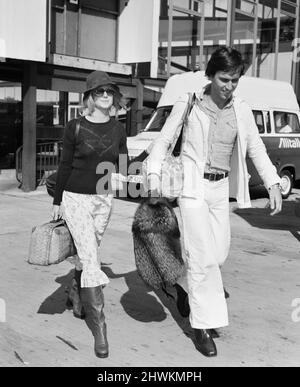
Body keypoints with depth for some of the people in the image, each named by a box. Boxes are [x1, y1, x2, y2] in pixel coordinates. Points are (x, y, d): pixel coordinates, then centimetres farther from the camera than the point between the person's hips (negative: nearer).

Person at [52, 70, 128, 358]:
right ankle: (98, 325, -9)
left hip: (104, 199, 4)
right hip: (76, 198, -4)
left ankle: (78, 297, 43)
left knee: (87, 254, 16)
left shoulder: (117, 129, 3)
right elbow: (65, 166, -2)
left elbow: (124, 168, 7)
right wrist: (57, 202, 2)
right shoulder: (75, 127, -7)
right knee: (90, 258, -13)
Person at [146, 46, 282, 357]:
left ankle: (184, 284, 40)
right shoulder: (189, 104, -5)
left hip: (221, 189, 5)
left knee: (219, 254, 10)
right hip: (192, 186, -4)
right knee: (203, 256, -7)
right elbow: (163, 141, -2)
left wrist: (273, 184, -1)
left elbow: (256, 148, 8)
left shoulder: (241, 110, 4)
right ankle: (203, 324, 7)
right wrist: (154, 173, -17)